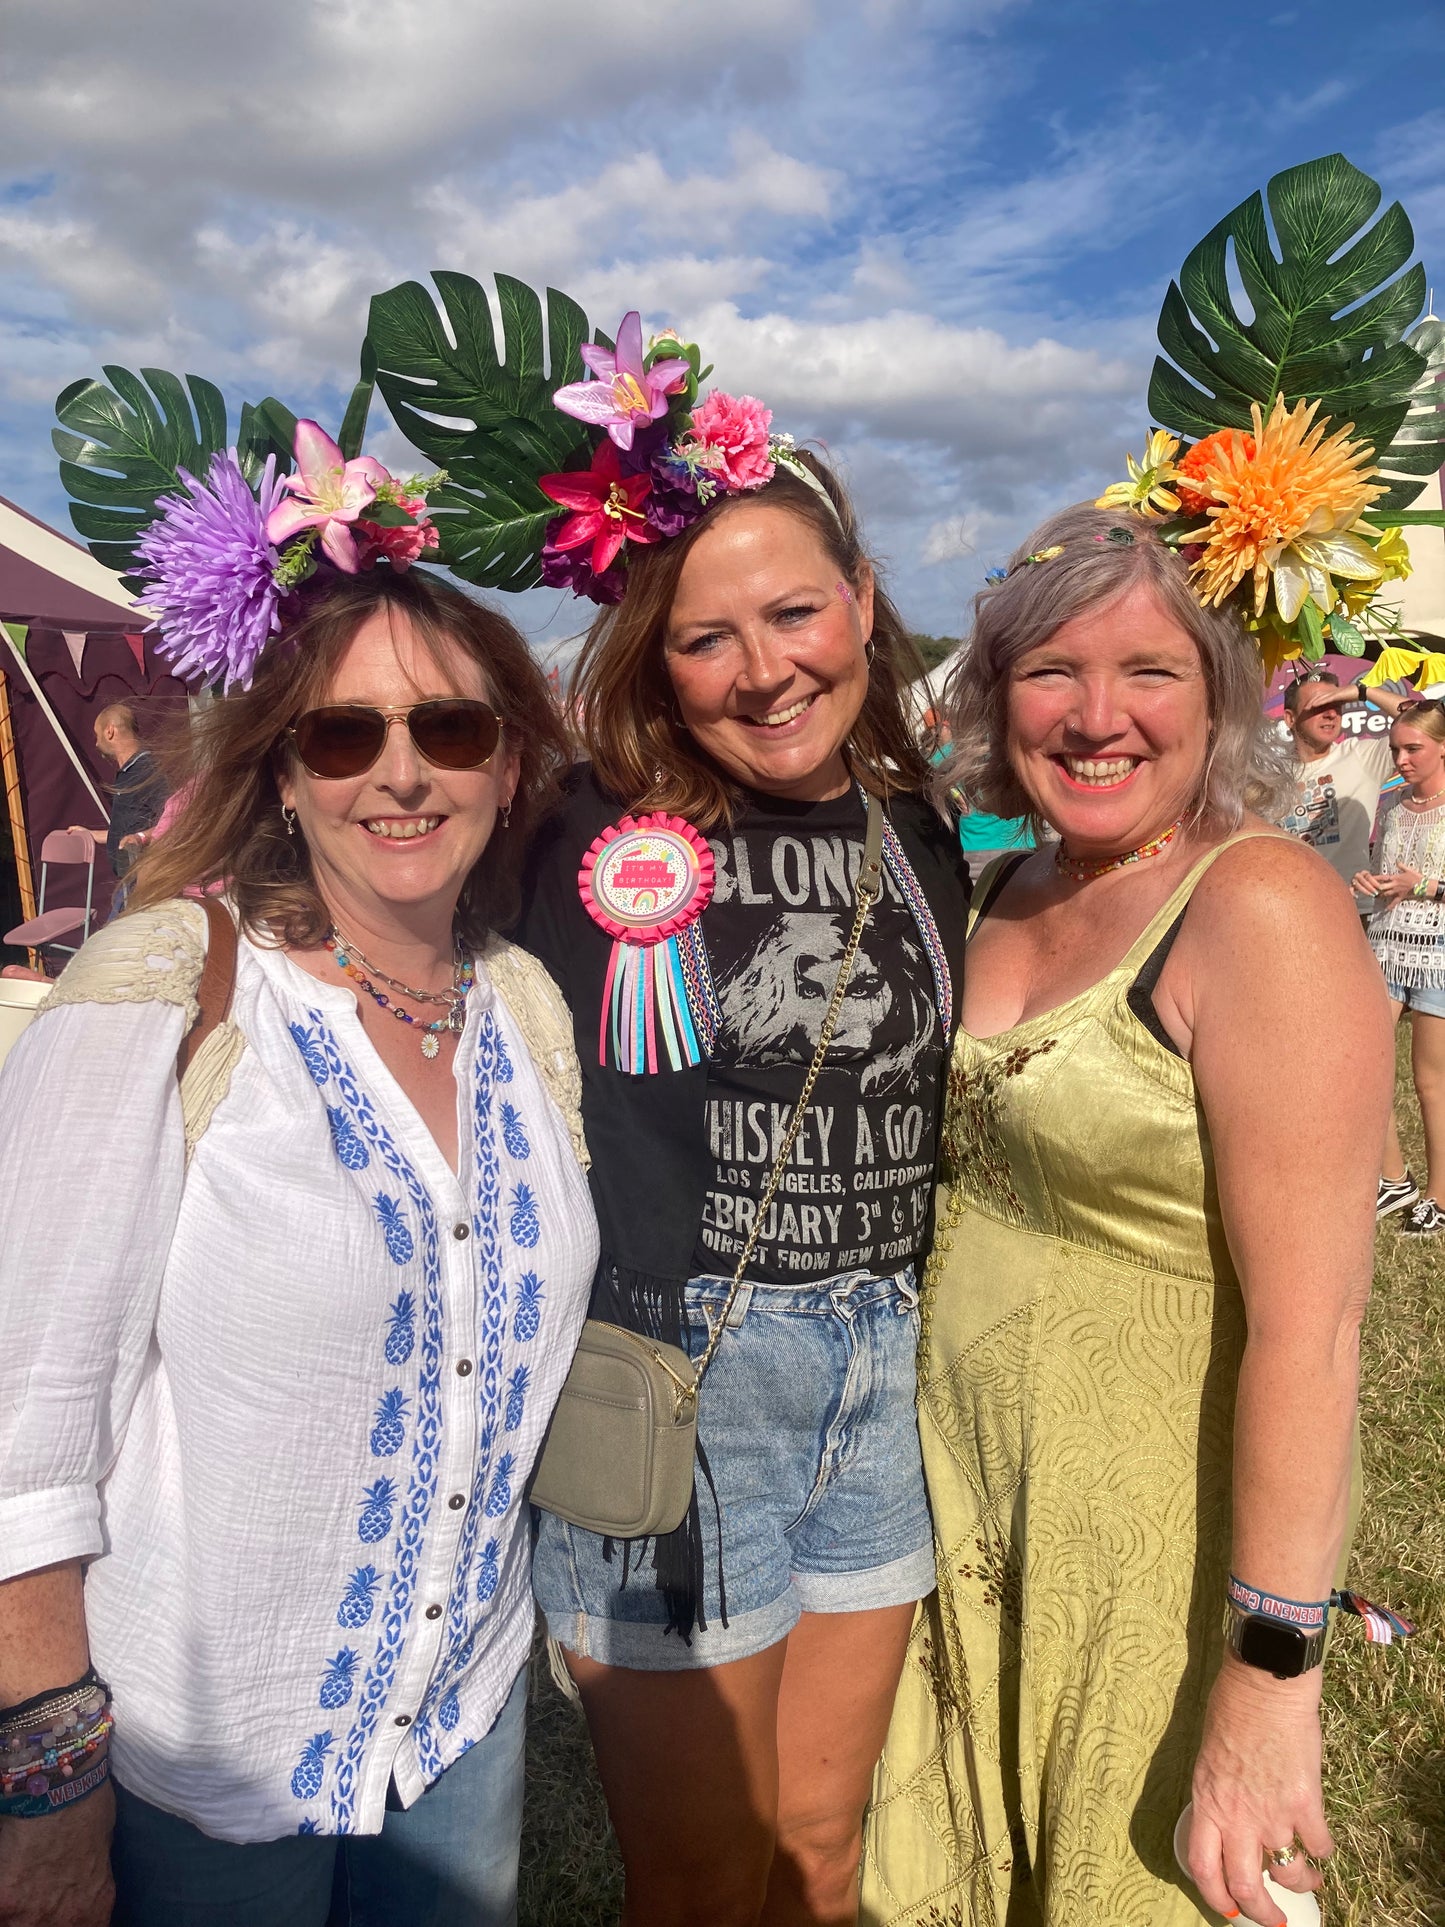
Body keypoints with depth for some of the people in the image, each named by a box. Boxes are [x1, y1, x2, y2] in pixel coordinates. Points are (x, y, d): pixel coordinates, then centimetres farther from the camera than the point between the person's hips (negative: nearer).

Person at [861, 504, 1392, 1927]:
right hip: (960, 1490, 6)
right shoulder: (1001, 894, 3)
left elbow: (1306, 1319, -22)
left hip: (1159, 1539, -6)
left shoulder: (1260, 907, -19)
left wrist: (1272, 1667, -21)